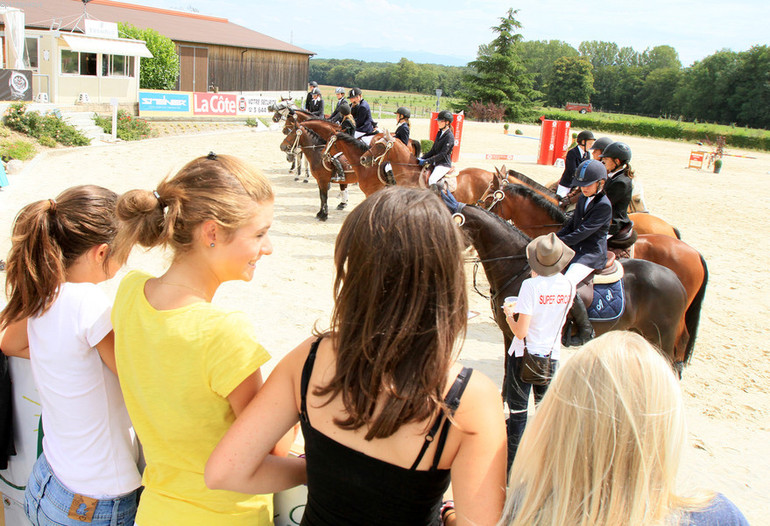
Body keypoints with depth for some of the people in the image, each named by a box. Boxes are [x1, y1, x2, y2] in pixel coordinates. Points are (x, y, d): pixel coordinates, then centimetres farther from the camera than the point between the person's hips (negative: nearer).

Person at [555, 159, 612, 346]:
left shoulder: (604, 205, -16)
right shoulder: (583, 198, 11)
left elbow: (582, 232, -20)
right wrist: (555, 238, 1)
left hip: (592, 254, -9)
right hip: (575, 248, 9)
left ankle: (586, 330, -11)